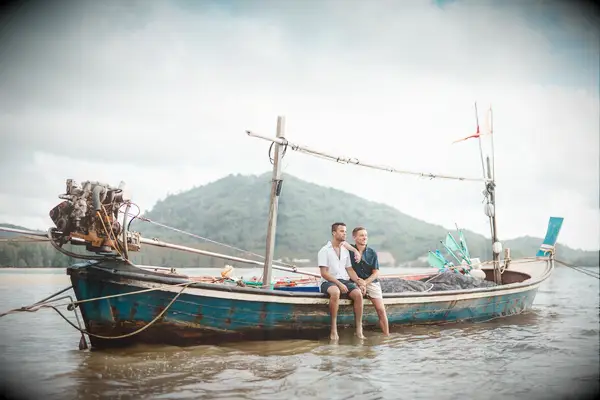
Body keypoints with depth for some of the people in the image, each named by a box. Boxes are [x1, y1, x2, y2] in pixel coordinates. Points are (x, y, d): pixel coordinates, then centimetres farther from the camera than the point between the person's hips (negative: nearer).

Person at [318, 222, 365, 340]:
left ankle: (359, 330, -21)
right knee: (335, 292, -40)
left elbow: (349, 269, 18)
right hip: (328, 282, -5)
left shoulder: (345, 251, 17)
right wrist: (339, 284, -19)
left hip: (344, 281, 5)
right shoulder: (324, 250, -1)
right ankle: (334, 329, -33)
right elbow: (324, 273, -9)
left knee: (358, 293, -25)